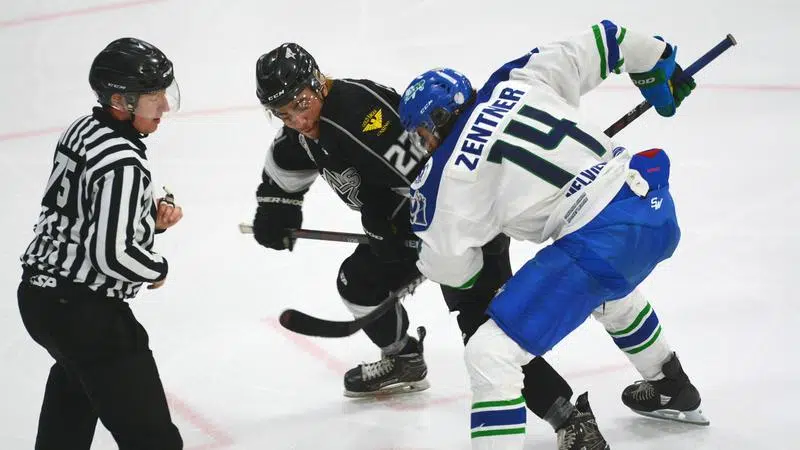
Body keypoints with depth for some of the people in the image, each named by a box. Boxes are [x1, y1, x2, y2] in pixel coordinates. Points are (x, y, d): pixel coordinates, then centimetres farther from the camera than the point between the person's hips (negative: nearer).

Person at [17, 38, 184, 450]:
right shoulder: (122, 162, -23)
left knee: (76, 378, 38)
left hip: (41, 291, 10)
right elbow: (110, 255, -26)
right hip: (84, 311, -10)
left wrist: (152, 217, 3)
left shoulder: (82, 130, 5)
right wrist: (157, 270, -8)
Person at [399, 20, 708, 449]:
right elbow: (598, 43, 17)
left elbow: (451, 267, 1)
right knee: (610, 291, 43)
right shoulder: (517, 79, 11)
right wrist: (657, 64, 35)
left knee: (490, 352, -6)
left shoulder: (450, 172, -4)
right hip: (653, 204, 9)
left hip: (602, 243, -9)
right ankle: (672, 390, 62)